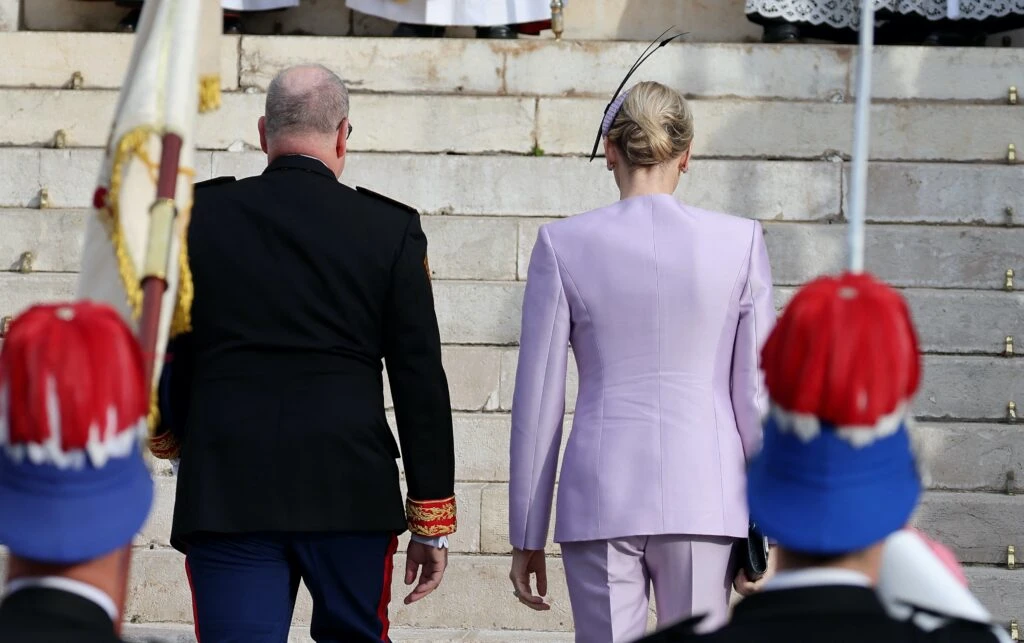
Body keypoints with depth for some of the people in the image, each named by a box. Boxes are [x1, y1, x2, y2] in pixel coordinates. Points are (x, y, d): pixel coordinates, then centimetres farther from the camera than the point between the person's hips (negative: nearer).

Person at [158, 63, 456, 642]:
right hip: (351, 494, 0)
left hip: (224, 491, 0)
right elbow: (421, 381, 0)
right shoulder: (391, 229, 0)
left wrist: (172, 432, 29)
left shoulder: (198, 215, 2)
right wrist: (433, 522, 6)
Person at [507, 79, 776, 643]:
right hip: (705, 498, 0)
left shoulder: (563, 245, -1)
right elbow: (756, 394, 2)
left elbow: (537, 402, 1)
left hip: (601, 497, 0)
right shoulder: (740, 242, 0)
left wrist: (527, 537, 9)